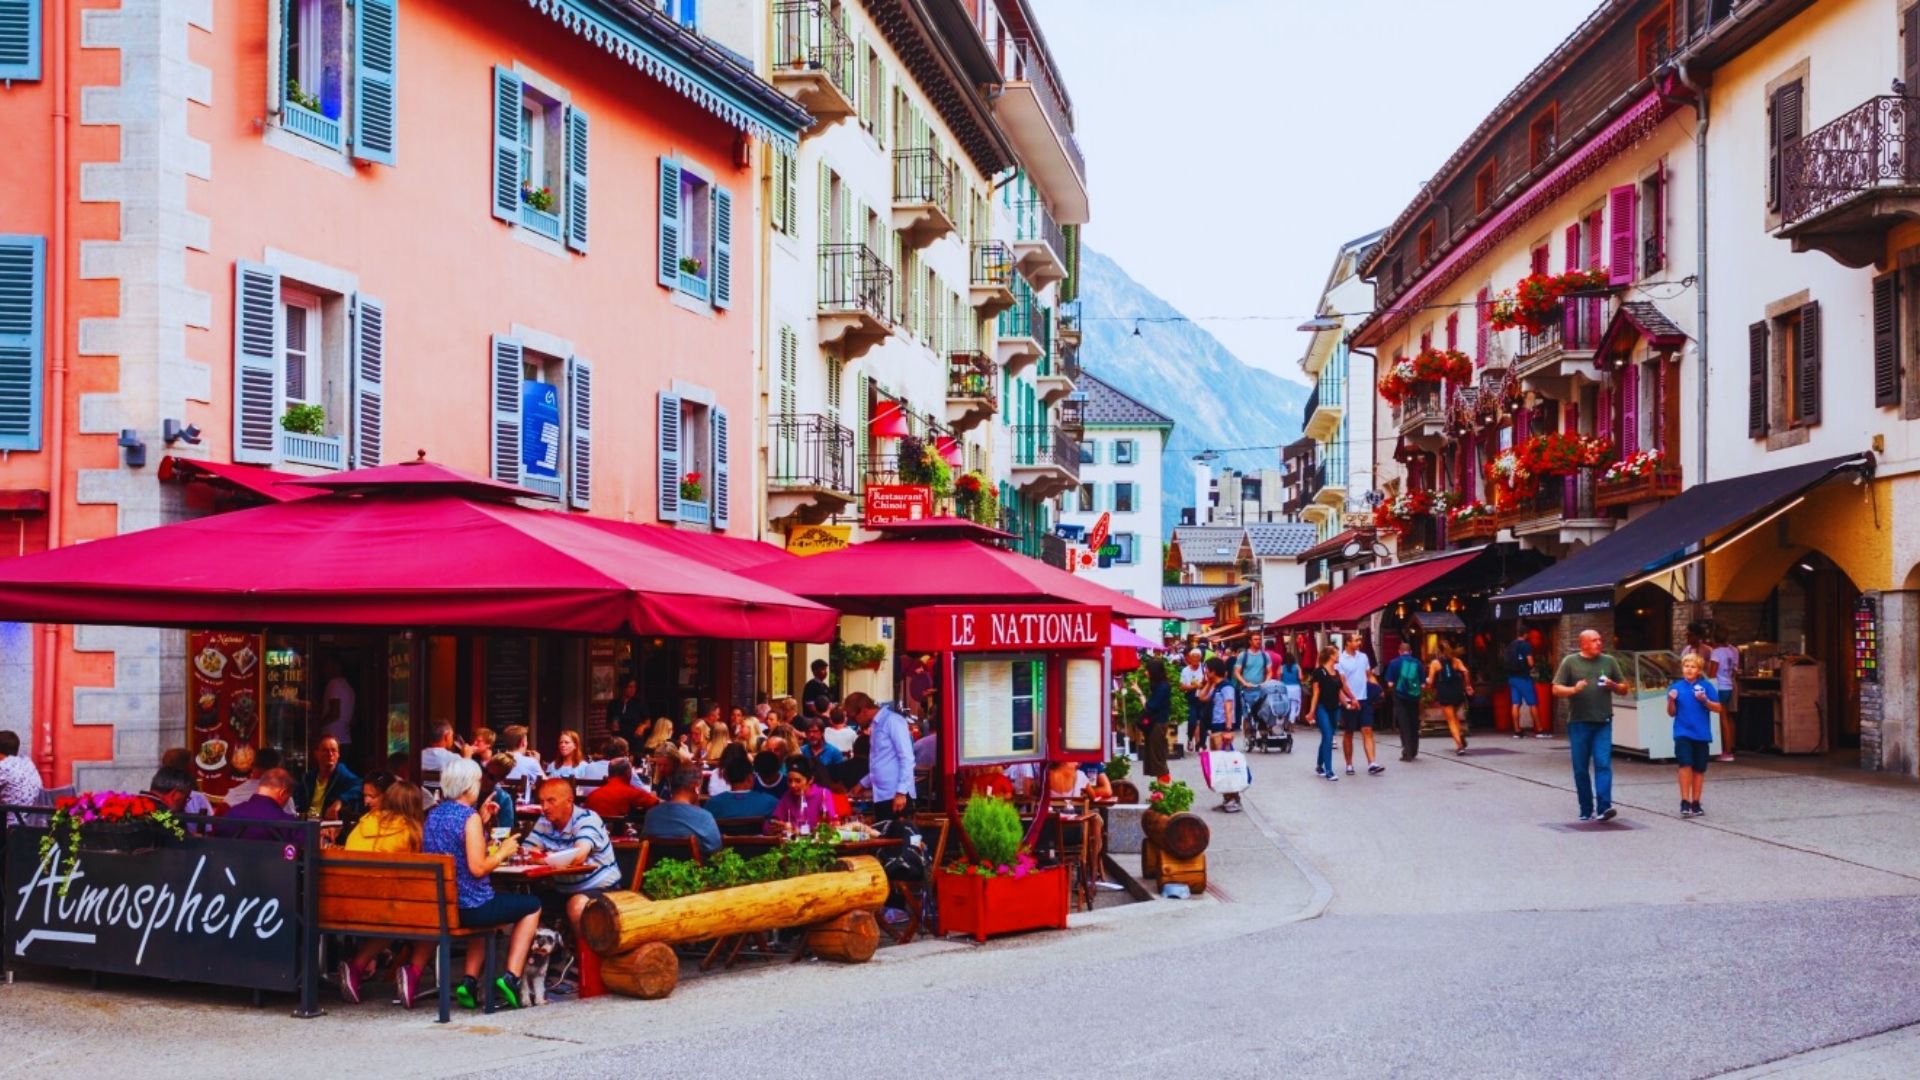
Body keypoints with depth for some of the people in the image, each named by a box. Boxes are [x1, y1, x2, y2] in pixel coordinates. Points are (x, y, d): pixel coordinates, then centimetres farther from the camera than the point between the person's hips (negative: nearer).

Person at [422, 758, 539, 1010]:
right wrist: (503, 852, -6)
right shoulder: (470, 816, -16)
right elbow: (478, 868, -22)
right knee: (532, 906, 13)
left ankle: (470, 981, 23)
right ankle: (510, 977, 3)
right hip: (471, 907, -8)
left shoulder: (433, 814, 8)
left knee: (483, 912, 38)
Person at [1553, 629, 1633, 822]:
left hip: (1603, 723, 0)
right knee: (1580, 768, 4)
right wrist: (1574, 690, -17)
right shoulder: (1570, 662, 5)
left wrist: (1613, 686, -6)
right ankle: (1586, 810, 14)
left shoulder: (1609, 661, 10)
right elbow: (1556, 689, 2)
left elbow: (1624, 689, 15)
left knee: (1603, 764, -12)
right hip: (1578, 723, 0)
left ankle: (1604, 807, -17)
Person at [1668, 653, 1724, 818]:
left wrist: (1705, 701, -16)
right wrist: (1671, 701, -12)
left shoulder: (1706, 686, -1)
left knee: (1699, 769, 8)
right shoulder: (1676, 687, 2)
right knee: (1685, 765, -12)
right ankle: (1685, 802, -7)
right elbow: (1671, 713, 7)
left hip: (1701, 734, 1)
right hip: (1683, 733, -1)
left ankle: (1695, 803, 18)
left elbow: (1718, 708, 0)